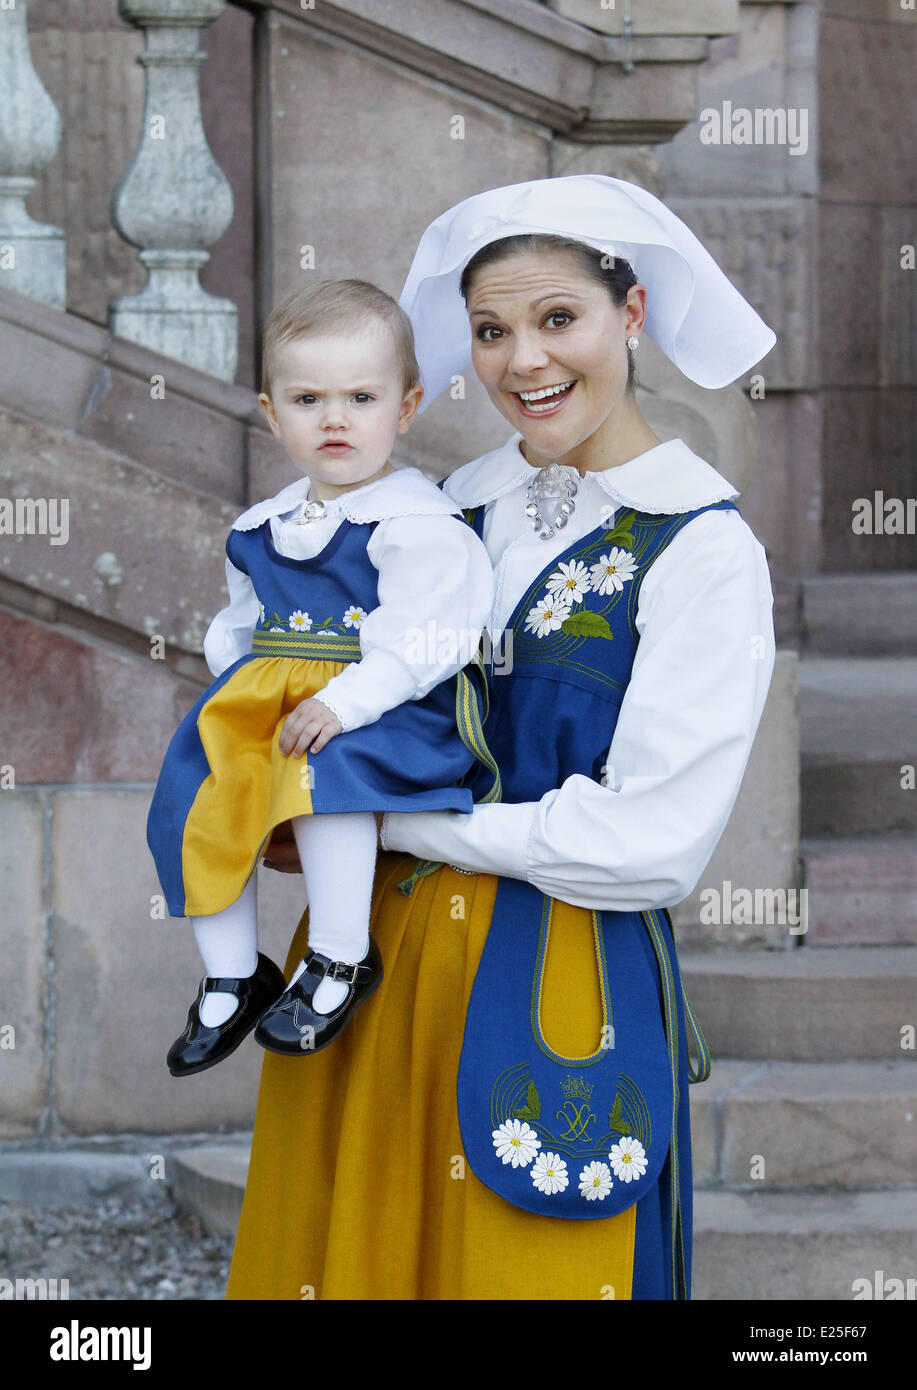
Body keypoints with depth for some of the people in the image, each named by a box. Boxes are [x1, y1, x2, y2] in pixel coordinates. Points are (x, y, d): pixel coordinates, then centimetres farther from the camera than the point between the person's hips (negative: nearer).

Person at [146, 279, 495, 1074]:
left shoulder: (418, 523, -8)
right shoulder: (262, 530, 16)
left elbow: (415, 642, -17)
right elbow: (241, 625, 27)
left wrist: (344, 702, -27)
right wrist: (242, 682, 7)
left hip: (392, 707, -7)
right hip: (270, 698, 7)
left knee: (326, 771, -35)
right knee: (195, 793, -9)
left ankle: (341, 960, -21)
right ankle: (233, 977, 7)